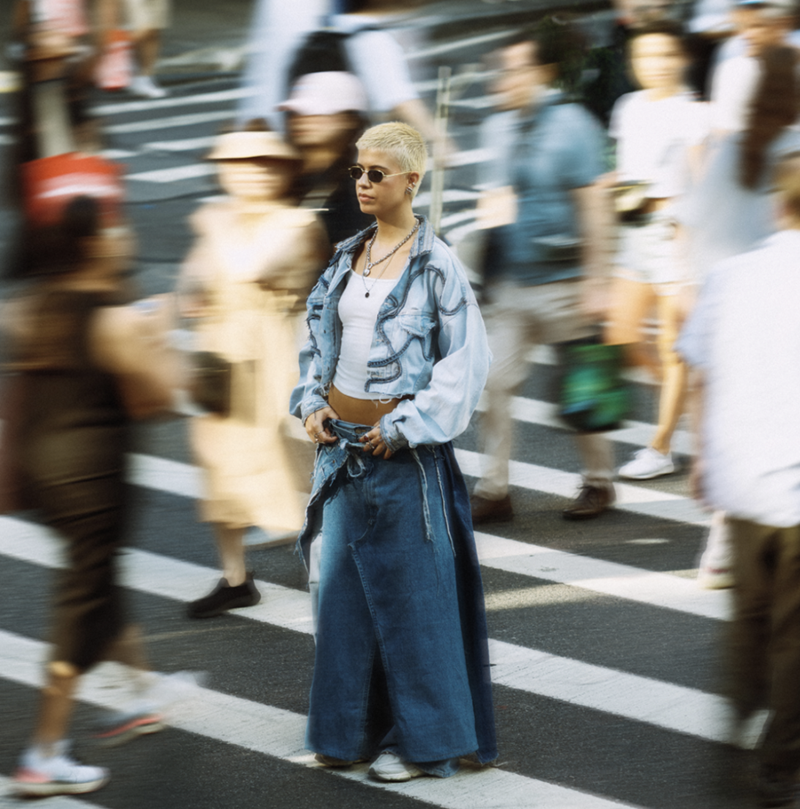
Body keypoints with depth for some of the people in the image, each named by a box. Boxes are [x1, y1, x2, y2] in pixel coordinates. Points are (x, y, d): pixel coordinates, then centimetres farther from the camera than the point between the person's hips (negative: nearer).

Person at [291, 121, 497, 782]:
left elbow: (463, 361, -12)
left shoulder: (436, 266, -10)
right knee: (343, 584, 10)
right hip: (342, 443, 6)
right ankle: (353, 728, 21)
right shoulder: (347, 257, 9)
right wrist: (312, 402, 3)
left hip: (403, 450, -6)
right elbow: (318, 337, 18)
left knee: (410, 590, 0)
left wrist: (402, 427, -15)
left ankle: (422, 738, 9)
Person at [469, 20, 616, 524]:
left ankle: (599, 481, 21)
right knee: (494, 382, -3)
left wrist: (595, 282, -11)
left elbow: (594, 209, -9)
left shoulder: (572, 126, -9)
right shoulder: (498, 128, 8)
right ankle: (494, 489, 2)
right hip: (507, 281, 5)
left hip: (560, 281, -5)